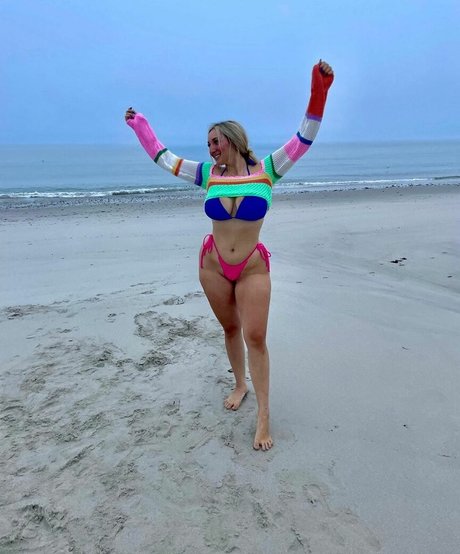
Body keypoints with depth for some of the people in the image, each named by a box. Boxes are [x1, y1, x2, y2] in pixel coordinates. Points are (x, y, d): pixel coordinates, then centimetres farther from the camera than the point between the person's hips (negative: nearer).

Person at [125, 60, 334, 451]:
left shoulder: (266, 170, -5)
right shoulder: (208, 174, 0)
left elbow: (303, 140, -12)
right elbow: (163, 158, 11)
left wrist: (318, 94, -24)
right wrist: (139, 124, 19)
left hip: (253, 267, -2)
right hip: (213, 265, 3)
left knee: (255, 337, -6)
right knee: (231, 328, 15)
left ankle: (264, 415, 4)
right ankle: (240, 384, 36)